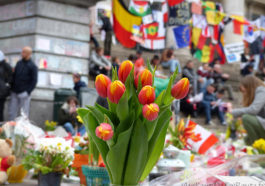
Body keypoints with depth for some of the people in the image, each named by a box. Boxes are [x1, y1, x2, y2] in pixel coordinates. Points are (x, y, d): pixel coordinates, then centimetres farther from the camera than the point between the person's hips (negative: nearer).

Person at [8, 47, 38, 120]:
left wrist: (27, 92, -16)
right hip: (14, 92, 5)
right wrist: (11, 88, 8)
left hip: (24, 94, -5)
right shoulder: (19, 63, 10)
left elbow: (34, 81, -8)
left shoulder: (32, 66, -6)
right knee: (11, 112, 6)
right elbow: (14, 76, 17)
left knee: (24, 114, 1)